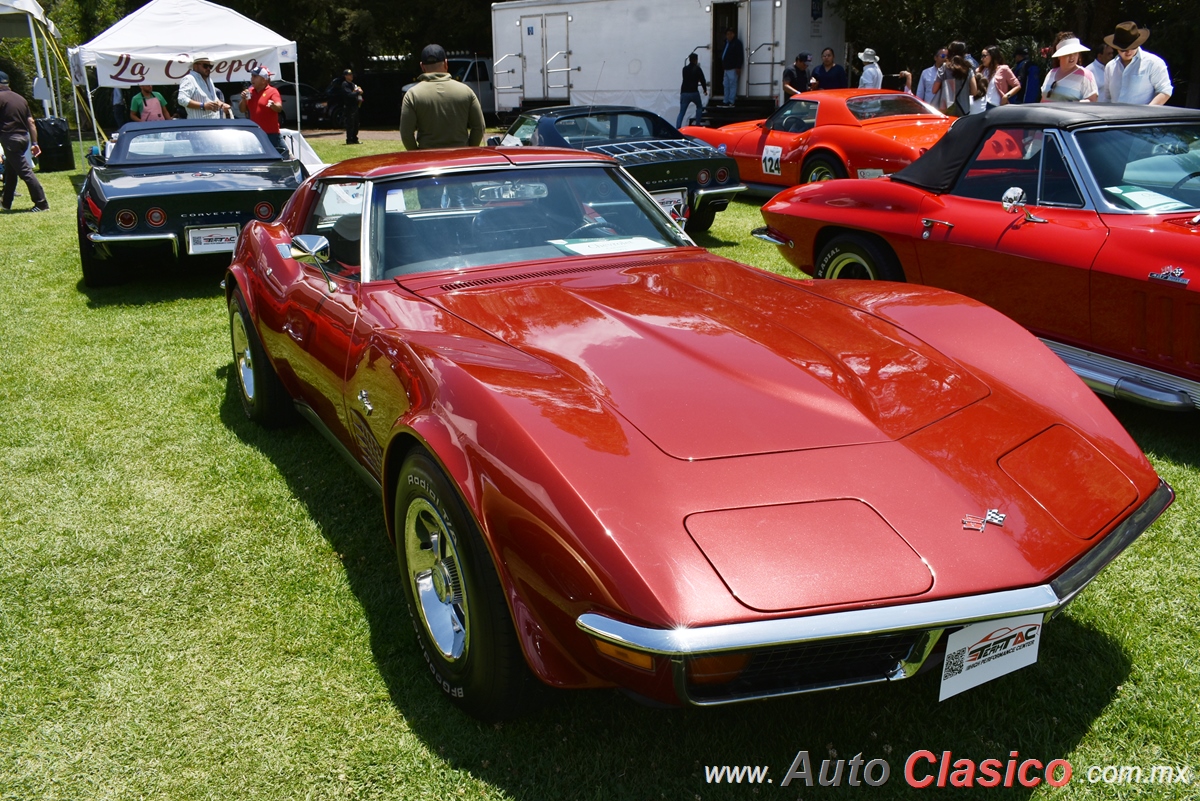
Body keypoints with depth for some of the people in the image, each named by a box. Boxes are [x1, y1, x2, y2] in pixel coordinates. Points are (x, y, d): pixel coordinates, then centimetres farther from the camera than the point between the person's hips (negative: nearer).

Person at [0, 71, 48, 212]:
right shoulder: (20, 98, 13)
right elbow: (31, 122, 12)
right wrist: (34, 143, 14)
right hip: (24, 137, 8)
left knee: (24, 171, -8)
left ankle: (41, 204, -11)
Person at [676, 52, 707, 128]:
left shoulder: (685, 69, 13)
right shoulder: (697, 69, -2)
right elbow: (702, 80, -2)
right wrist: (705, 90, 14)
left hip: (684, 93, 3)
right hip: (694, 93, -3)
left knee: (681, 112, 0)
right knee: (699, 107, 23)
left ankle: (677, 128, -17)